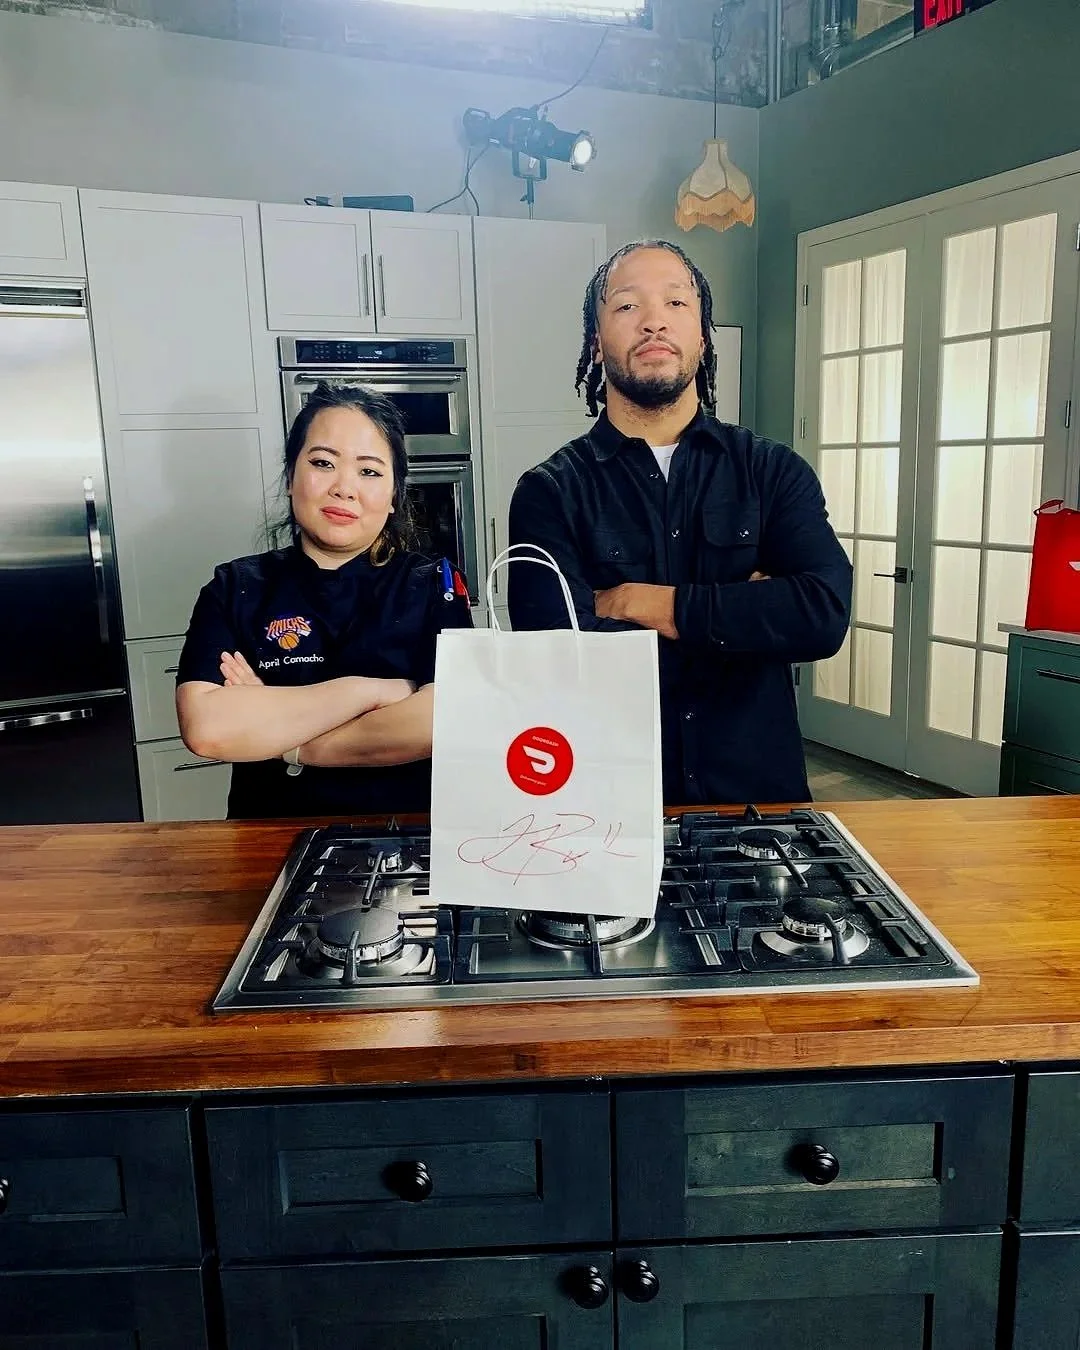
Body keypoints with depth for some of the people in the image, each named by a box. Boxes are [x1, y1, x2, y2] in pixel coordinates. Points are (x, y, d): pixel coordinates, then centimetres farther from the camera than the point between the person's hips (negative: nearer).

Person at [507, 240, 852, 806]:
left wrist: (645, 604, -12)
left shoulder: (773, 471, 4)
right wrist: (745, 611, -9)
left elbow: (825, 613, -11)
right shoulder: (549, 493, -2)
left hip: (760, 795, 1)